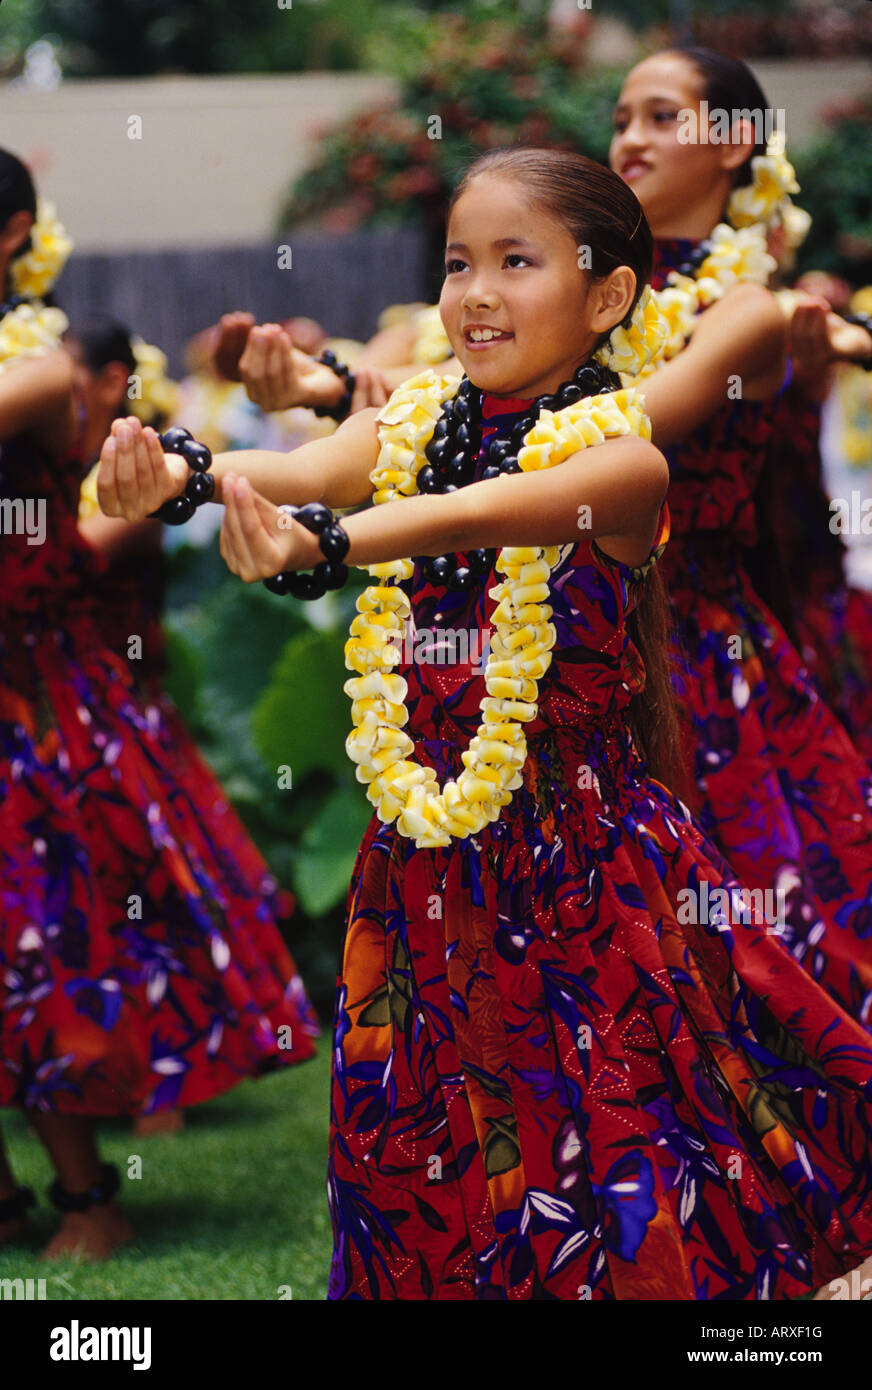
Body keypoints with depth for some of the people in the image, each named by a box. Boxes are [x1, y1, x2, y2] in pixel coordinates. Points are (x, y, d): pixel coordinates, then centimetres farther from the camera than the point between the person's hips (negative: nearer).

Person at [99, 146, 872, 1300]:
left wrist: (322, 541, -50)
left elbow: (481, 514, -31)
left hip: (578, 860, -5)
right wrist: (172, 472, -38)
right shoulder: (410, 425, 5)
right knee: (416, 1175, 12)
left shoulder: (621, 458, -10)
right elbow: (296, 470, -16)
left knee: (598, 1169, 0)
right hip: (420, 863, 5)